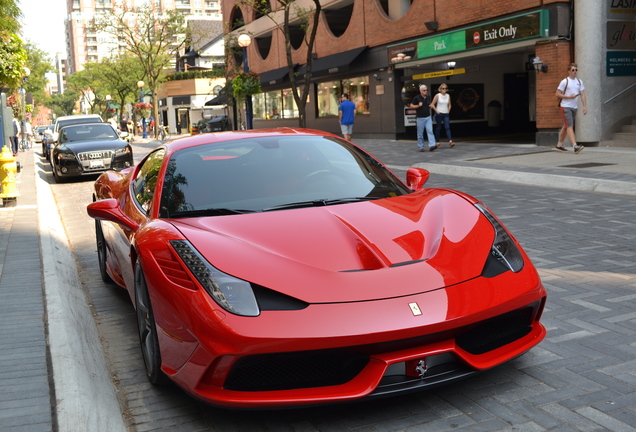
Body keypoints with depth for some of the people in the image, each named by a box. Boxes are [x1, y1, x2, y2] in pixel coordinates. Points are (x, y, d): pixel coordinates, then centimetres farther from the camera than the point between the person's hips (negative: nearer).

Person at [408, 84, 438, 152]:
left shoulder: (428, 98, 10)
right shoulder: (417, 98, -7)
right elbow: (411, 106, -3)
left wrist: (430, 106, 5)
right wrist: (418, 105, -17)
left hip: (428, 117, 4)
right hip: (420, 118, -4)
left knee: (430, 131, -9)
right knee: (420, 133, 3)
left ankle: (432, 145, -16)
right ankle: (421, 147, 13)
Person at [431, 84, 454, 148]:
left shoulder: (448, 96, 7)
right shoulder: (437, 95, -6)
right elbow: (432, 105, -6)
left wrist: (448, 111, 7)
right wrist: (436, 111, -10)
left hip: (446, 114, 3)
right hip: (439, 114, -3)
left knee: (447, 127, -9)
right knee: (438, 128, 3)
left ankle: (450, 141, -19)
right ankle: (437, 142, 11)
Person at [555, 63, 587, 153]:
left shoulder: (579, 81, 11)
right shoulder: (565, 81, -5)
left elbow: (583, 95, 9)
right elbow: (557, 94, -7)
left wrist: (585, 106, 0)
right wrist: (569, 97, -15)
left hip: (574, 107, 6)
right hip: (565, 107, -6)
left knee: (566, 126, 14)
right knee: (570, 126, -14)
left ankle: (559, 145, 25)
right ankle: (575, 146, -23)